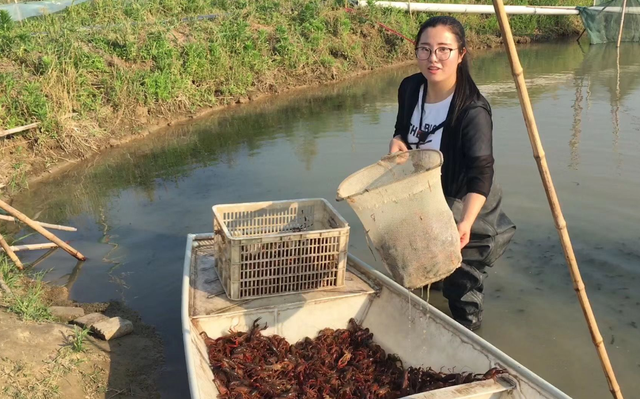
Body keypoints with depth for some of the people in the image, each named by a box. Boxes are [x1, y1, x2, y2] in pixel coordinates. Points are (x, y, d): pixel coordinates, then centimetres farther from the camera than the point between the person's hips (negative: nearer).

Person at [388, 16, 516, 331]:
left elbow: (481, 174, -35)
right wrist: (397, 142, -15)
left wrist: (465, 223, -50)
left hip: (462, 210, -6)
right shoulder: (409, 89, -9)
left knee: (462, 284, 5)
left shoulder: (473, 111, -29)